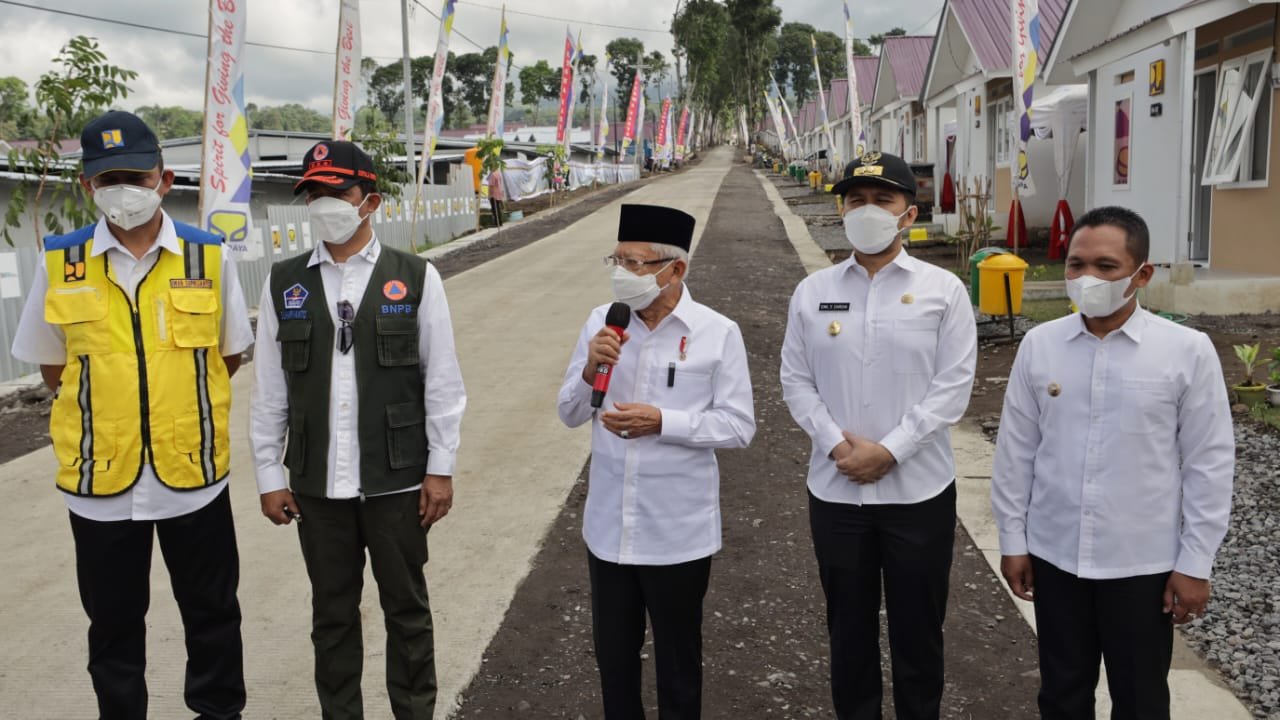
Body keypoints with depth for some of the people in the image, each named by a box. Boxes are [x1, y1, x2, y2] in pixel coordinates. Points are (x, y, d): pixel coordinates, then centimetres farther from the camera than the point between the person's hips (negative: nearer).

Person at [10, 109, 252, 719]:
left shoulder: (207, 255, -3)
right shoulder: (60, 261, -3)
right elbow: (51, 364, 8)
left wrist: (182, 401, 4)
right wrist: (102, 409, 4)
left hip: (194, 470, 0)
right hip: (99, 476, 0)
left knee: (212, 612, 15)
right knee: (113, 624, 15)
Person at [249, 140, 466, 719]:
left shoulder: (416, 278, -3)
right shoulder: (283, 284, 3)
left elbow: (442, 382, -2)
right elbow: (268, 388, 5)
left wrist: (440, 469, -4)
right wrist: (269, 475, 4)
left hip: (397, 480, -2)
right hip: (317, 482, 2)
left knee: (407, 608, 11)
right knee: (332, 614, 14)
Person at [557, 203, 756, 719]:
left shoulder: (717, 333, -11)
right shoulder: (600, 323, 0)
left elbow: (739, 426, -11)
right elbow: (570, 414, 5)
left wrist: (662, 421, -23)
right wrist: (590, 372, -15)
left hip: (678, 534, -3)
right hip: (608, 526, 4)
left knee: (678, 660, 15)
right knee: (613, 656, 19)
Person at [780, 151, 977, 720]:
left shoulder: (943, 290, -3)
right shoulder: (812, 292, 3)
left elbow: (952, 387, -8)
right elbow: (796, 381, 3)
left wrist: (888, 450, -16)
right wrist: (836, 444, -12)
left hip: (918, 489, -2)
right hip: (835, 489, 2)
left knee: (917, 631, 11)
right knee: (849, 630, 15)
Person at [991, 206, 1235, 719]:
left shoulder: (1188, 351, -10)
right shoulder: (1039, 344, -3)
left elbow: (1208, 462, -6)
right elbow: (1016, 449, 3)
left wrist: (1195, 563, -5)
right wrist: (1012, 539, 5)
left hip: (1143, 562, -2)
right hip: (1054, 553, 2)